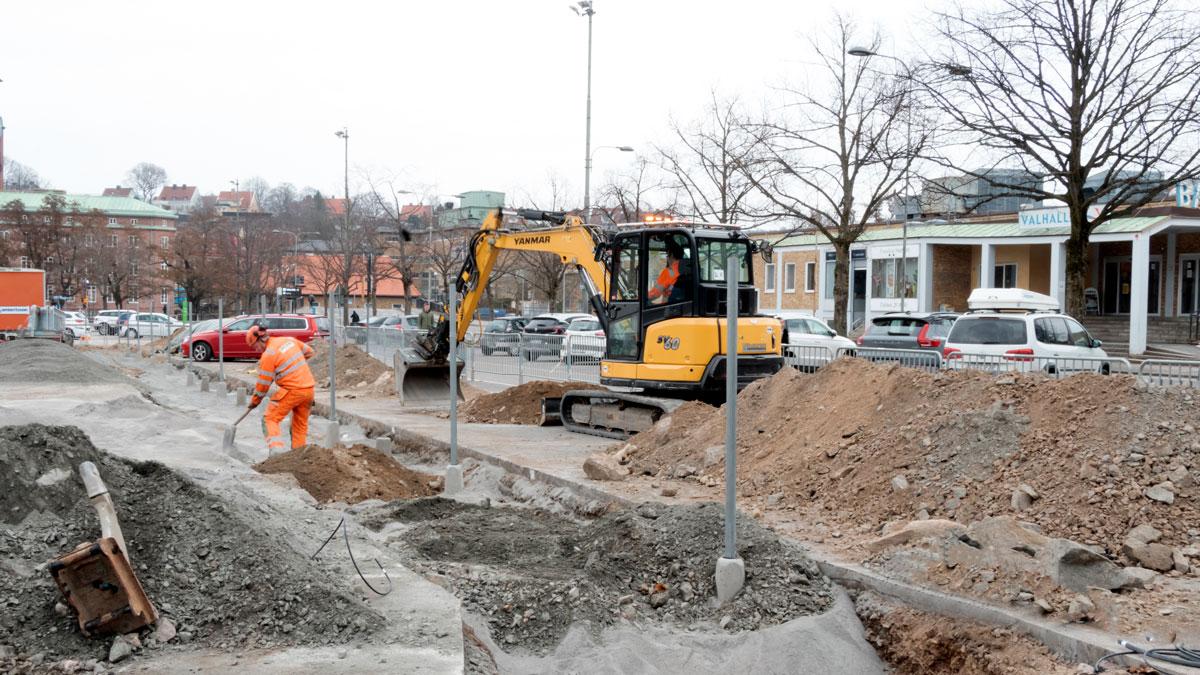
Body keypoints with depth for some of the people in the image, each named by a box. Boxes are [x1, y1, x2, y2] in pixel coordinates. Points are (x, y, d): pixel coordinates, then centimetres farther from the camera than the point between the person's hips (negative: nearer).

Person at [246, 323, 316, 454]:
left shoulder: (268, 354, -10)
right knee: (301, 424, 15)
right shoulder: (289, 340, 9)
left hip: (292, 391, -7)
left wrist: (254, 401, 9)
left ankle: (277, 451, -15)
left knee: (270, 419, 1)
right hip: (309, 388, 7)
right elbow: (309, 352, 24)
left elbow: (263, 383, -5)